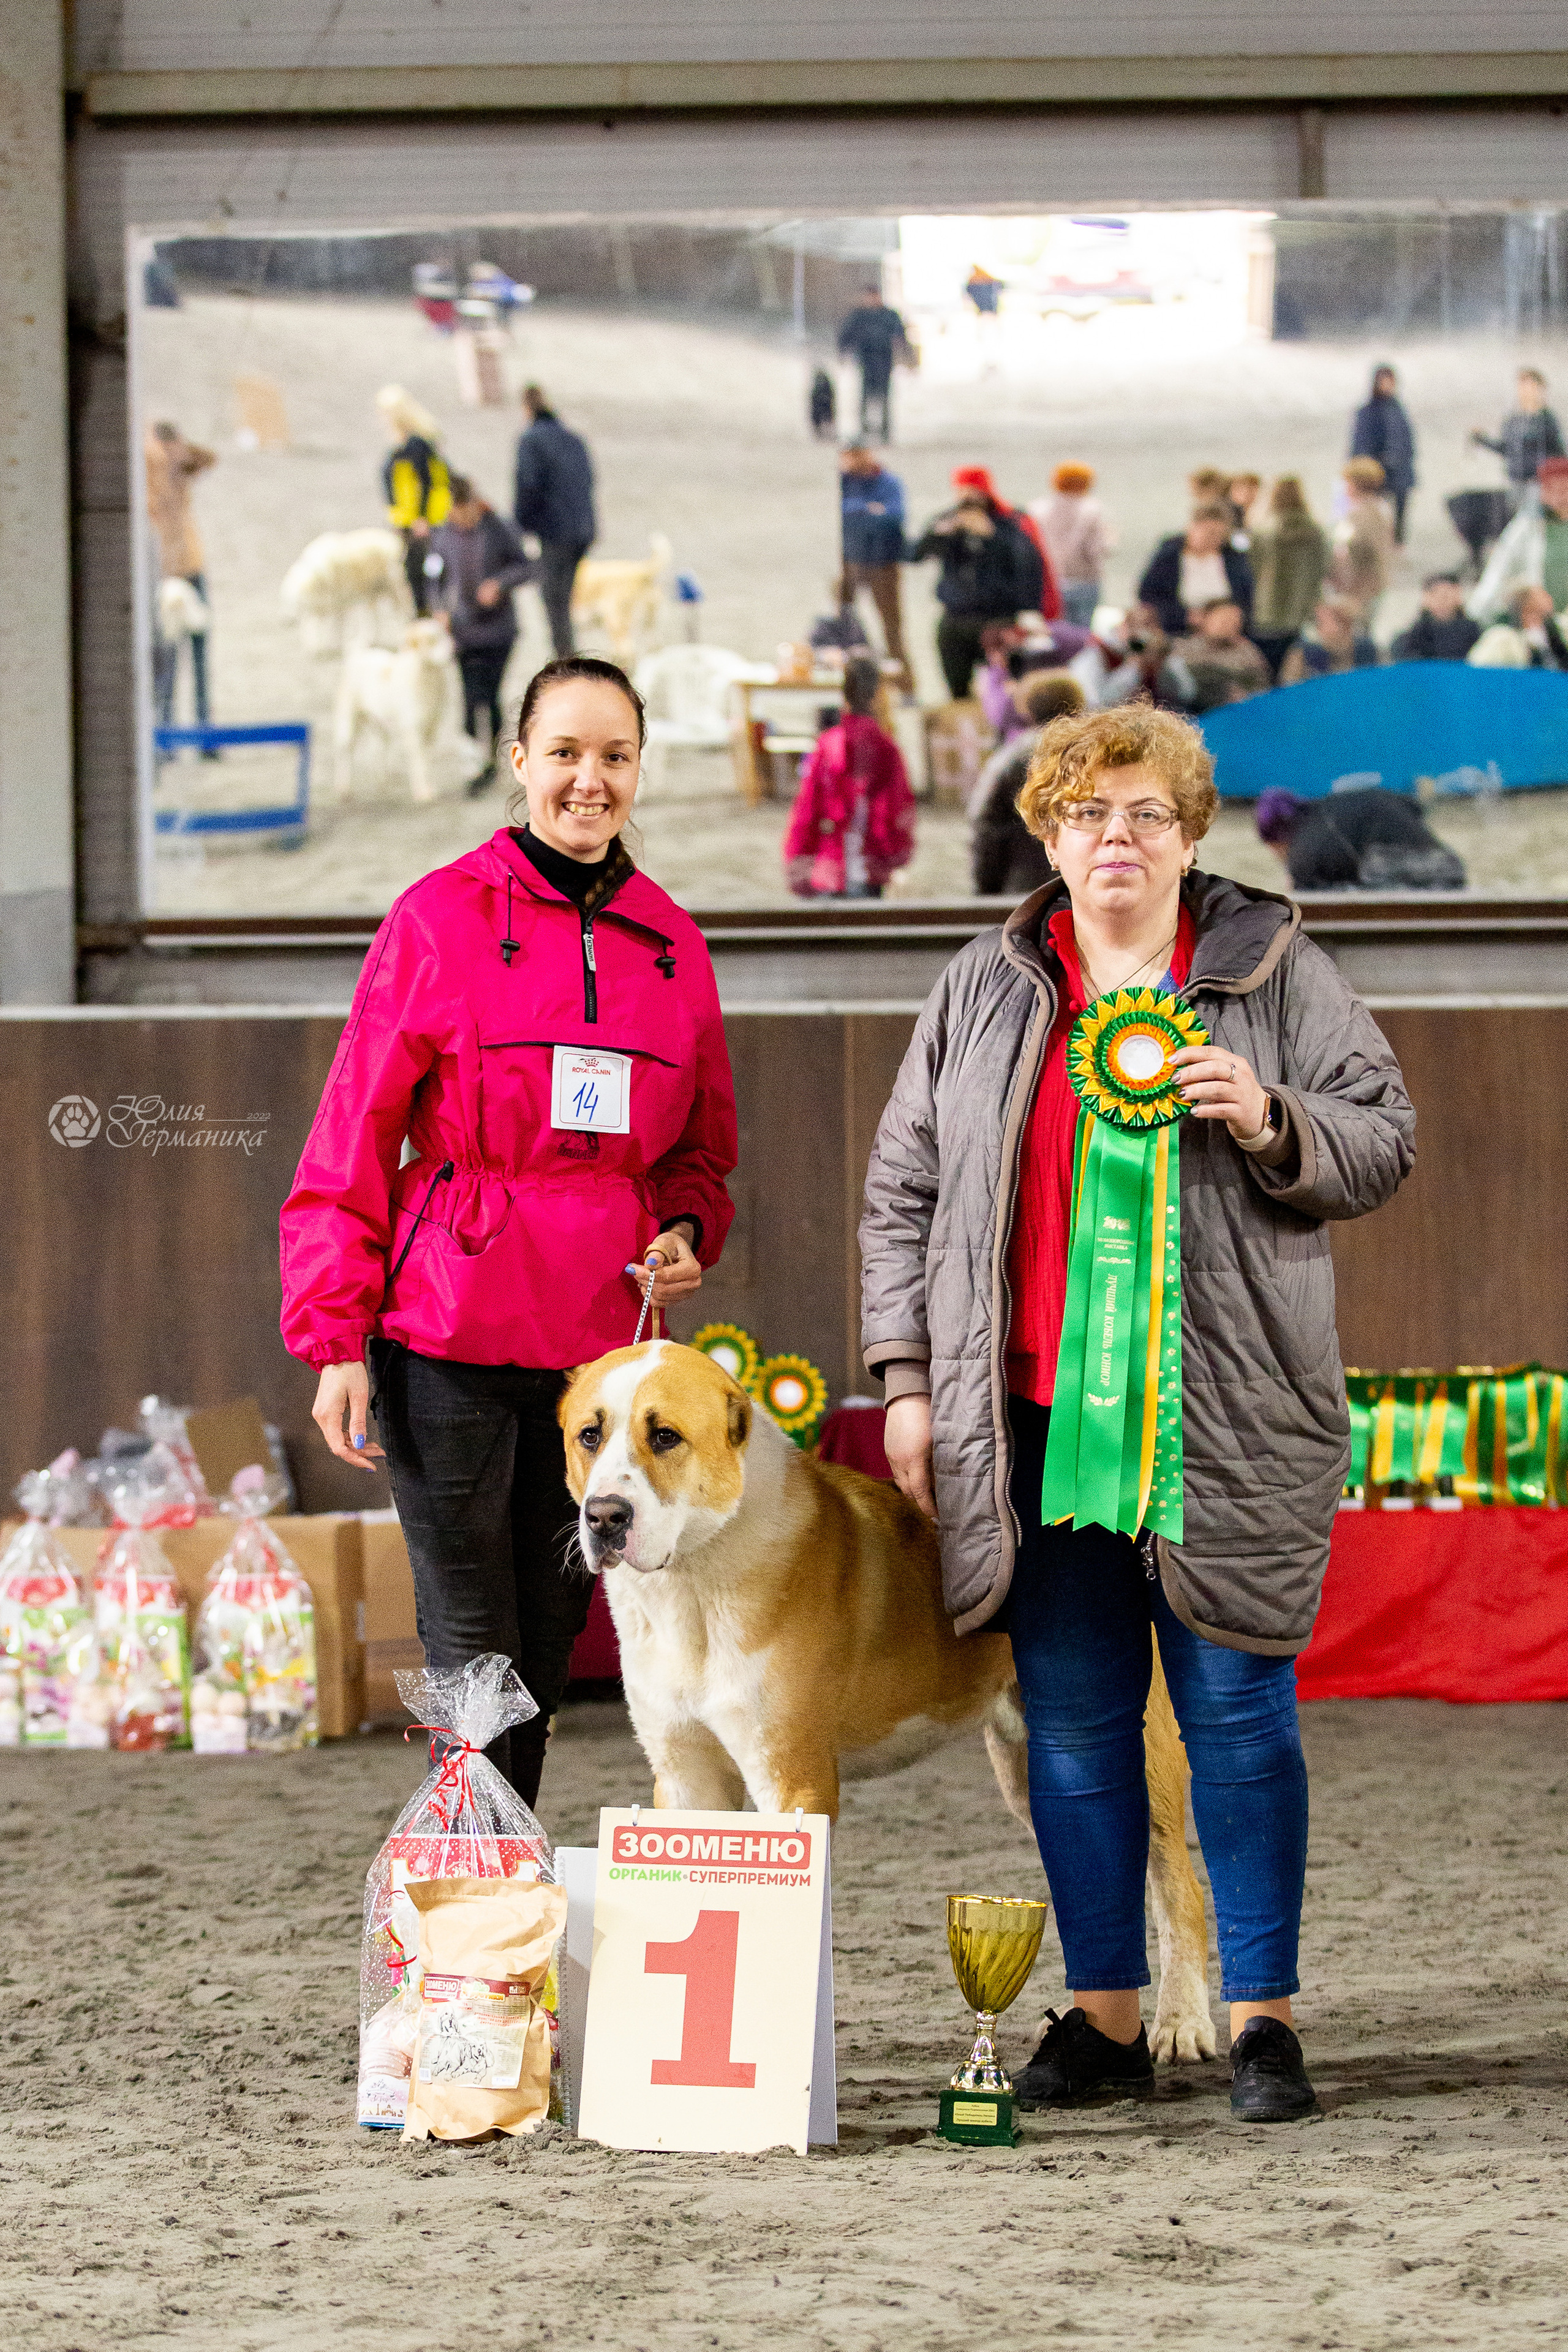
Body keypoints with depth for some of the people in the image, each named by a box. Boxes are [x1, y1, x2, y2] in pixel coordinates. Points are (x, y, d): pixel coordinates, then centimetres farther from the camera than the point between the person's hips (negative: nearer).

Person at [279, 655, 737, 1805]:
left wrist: (686, 1233, 0)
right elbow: (353, 1140, -2)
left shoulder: (671, 942, 11)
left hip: (601, 1341, 4)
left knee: (549, 1649, 8)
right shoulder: (441, 917, -3)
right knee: (475, 1656, -5)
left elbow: (702, 1144, 22)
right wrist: (335, 1335, -8)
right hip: (450, 1335, -4)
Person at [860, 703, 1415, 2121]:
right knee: (1072, 1719, 5)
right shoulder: (984, 992, 11)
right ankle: (1106, 2012, 13)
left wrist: (1270, 1122, -15)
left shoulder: (1277, 975, 4)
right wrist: (908, 1378, 7)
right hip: (1034, 1413, 3)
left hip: (1224, 1413, -3)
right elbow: (906, 1188, 14)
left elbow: (1382, 1144, 4)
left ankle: (1261, 2016, 5)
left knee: (1236, 1710, -2)